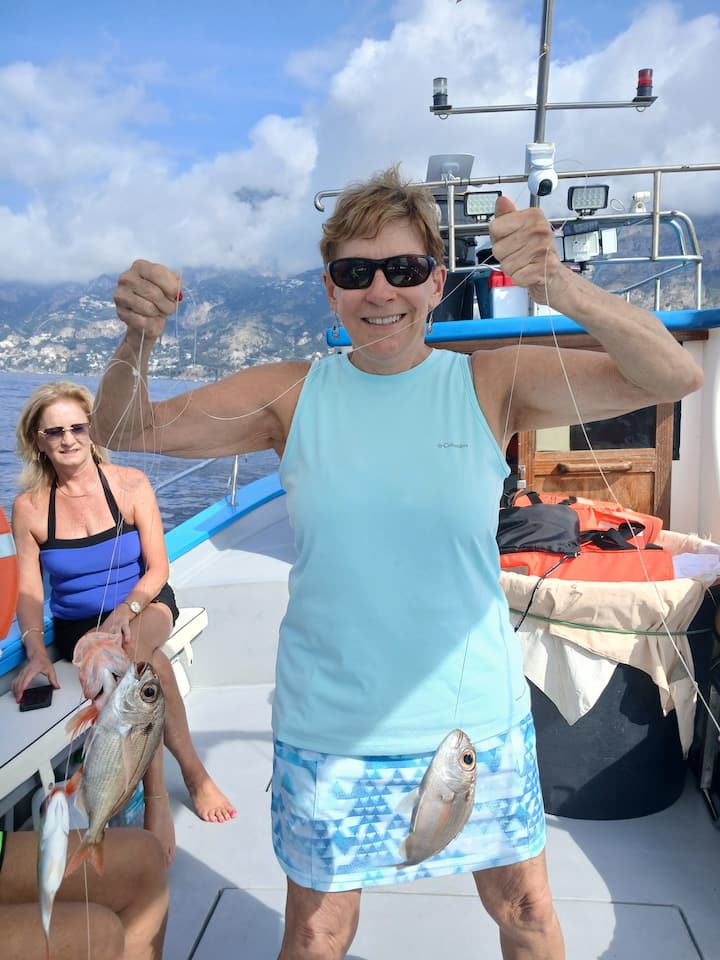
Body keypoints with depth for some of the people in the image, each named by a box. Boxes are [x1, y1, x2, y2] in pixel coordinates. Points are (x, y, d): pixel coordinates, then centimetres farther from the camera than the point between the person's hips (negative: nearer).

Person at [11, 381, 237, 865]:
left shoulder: (130, 484, -7)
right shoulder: (29, 507, -4)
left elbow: (158, 569, -8)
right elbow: (30, 590, -5)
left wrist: (126, 610, -27)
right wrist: (36, 651, -22)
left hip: (146, 606, -1)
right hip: (78, 625, 1)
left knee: (131, 649, -34)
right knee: (146, 662, -29)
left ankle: (157, 790, -19)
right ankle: (192, 770, -12)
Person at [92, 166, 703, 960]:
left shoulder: (492, 383, -8)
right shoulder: (292, 395, -6)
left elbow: (675, 379, -17)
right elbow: (124, 431, -4)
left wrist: (561, 288, -35)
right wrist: (138, 338, -25)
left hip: (479, 718, 1)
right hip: (328, 729, 0)